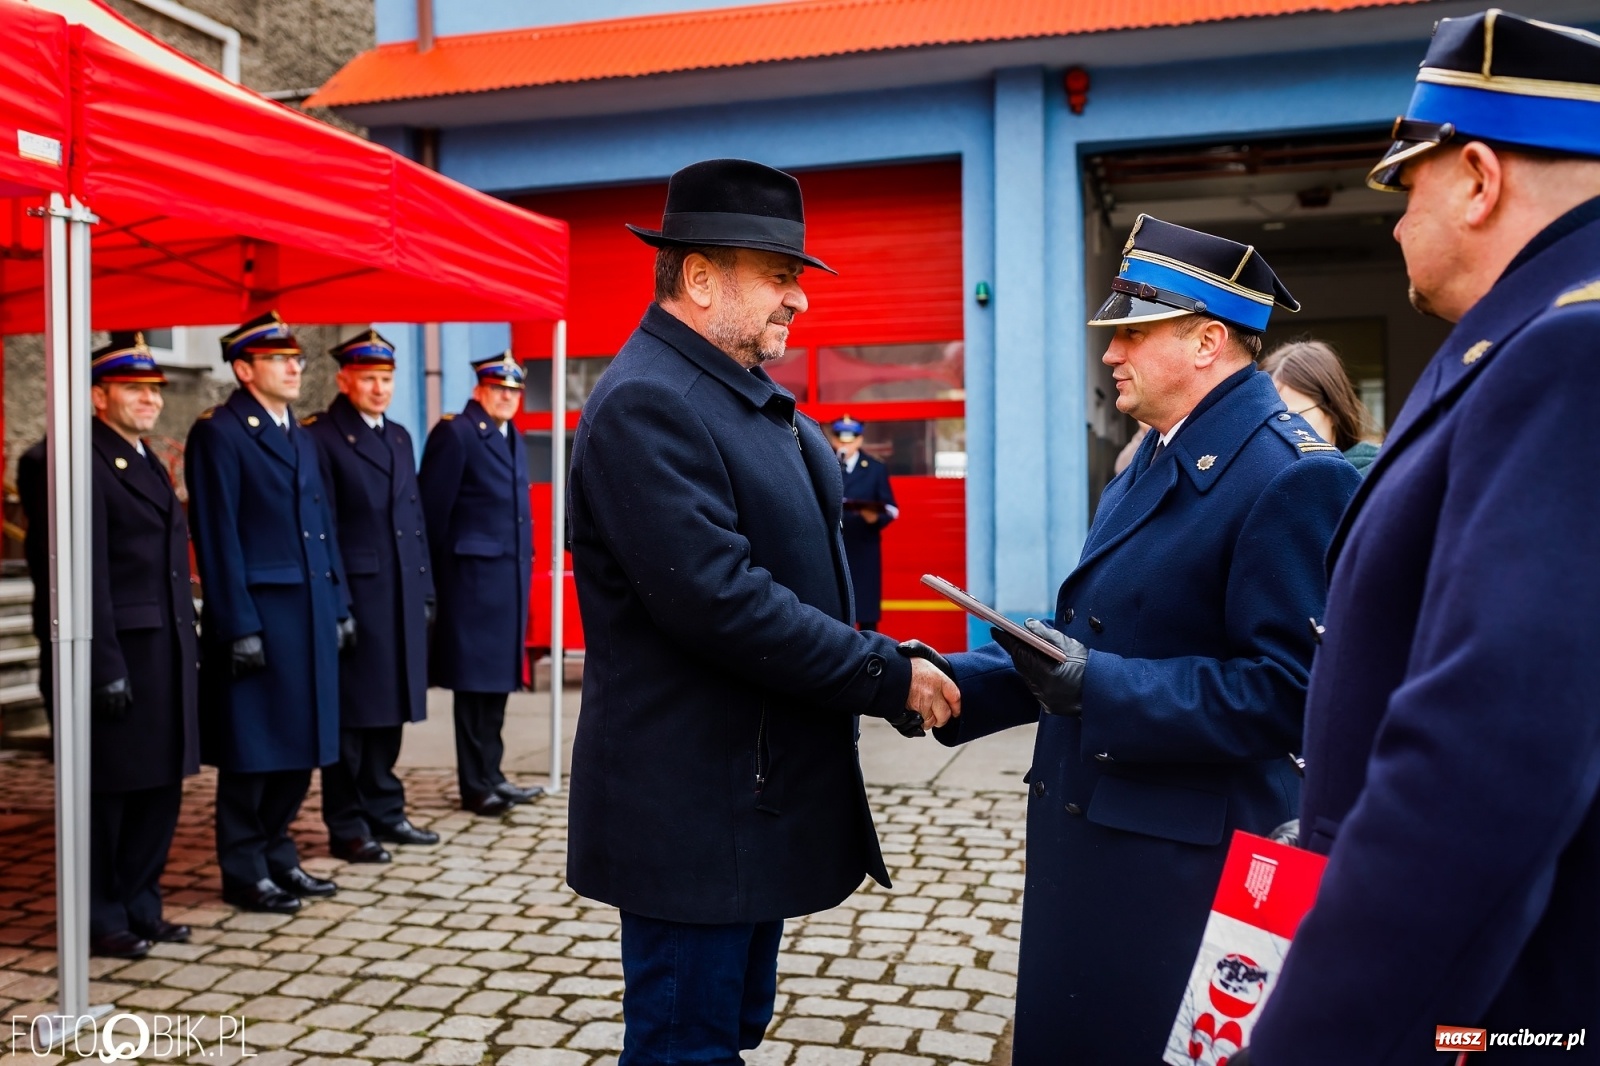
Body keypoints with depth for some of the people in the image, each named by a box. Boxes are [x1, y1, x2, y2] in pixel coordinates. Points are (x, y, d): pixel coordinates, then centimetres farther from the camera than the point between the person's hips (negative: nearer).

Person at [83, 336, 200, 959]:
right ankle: (101, 920, 17)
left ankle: (139, 907, 27)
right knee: (109, 791, 4)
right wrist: (106, 667, -20)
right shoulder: (87, 464, -11)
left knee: (161, 787, 14)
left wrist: (189, 650, 15)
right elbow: (88, 574, -17)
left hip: (168, 651, 9)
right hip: (122, 650, -9)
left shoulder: (147, 463, 17)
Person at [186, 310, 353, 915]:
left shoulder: (299, 436, 16)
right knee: (252, 750, 3)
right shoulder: (218, 433, -7)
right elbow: (218, 538, -13)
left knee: (299, 746, 13)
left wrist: (339, 606, 11)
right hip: (257, 614, -7)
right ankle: (244, 871, 15)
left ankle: (277, 854, 26)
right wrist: (239, 627, -16)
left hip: (310, 612, 8)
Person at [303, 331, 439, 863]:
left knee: (389, 711, 13)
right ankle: (347, 826, 12)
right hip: (354, 594, -7)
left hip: (403, 596, 7)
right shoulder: (320, 437, -5)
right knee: (352, 715, 1)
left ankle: (384, 811, 25)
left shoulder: (400, 437, 17)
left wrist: (425, 590, 13)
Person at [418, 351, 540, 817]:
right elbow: (433, 510, -11)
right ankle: (475, 787, 11)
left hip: (511, 575, 8)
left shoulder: (512, 438, 16)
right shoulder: (455, 433, -9)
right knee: (475, 682, 0)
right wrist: (439, 577, -9)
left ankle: (491, 775, 24)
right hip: (474, 576, -8)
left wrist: (525, 561, 12)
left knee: (498, 679, 14)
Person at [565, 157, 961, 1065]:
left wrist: (884, 665, 5)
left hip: (759, 793, 9)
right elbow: (720, 602, -26)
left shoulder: (751, 398, 12)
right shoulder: (647, 404, -18)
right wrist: (890, 677, -19)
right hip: (693, 813, -9)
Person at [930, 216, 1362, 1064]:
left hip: (1183, 861, -9)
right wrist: (955, 681, 4)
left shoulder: (1291, 476, -17)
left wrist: (1096, 686, -26)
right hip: (1086, 833, 9)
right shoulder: (1151, 462, 13)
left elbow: (1284, 689, -23)